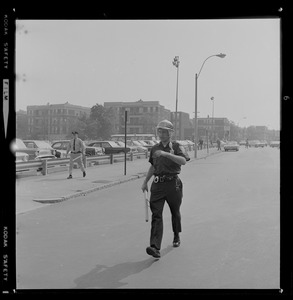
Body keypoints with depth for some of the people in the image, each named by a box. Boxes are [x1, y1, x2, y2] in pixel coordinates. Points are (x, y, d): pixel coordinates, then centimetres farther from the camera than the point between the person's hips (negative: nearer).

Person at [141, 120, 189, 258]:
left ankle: (176, 236, 41)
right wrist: (145, 182, 23)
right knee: (156, 215, -10)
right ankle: (155, 247, -17)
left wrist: (166, 154, -31)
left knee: (175, 212, 14)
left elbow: (183, 161, -22)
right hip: (157, 185, 3)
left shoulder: (177, 147, -2)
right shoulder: (154, 149, 11)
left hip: (173, 184, -2)